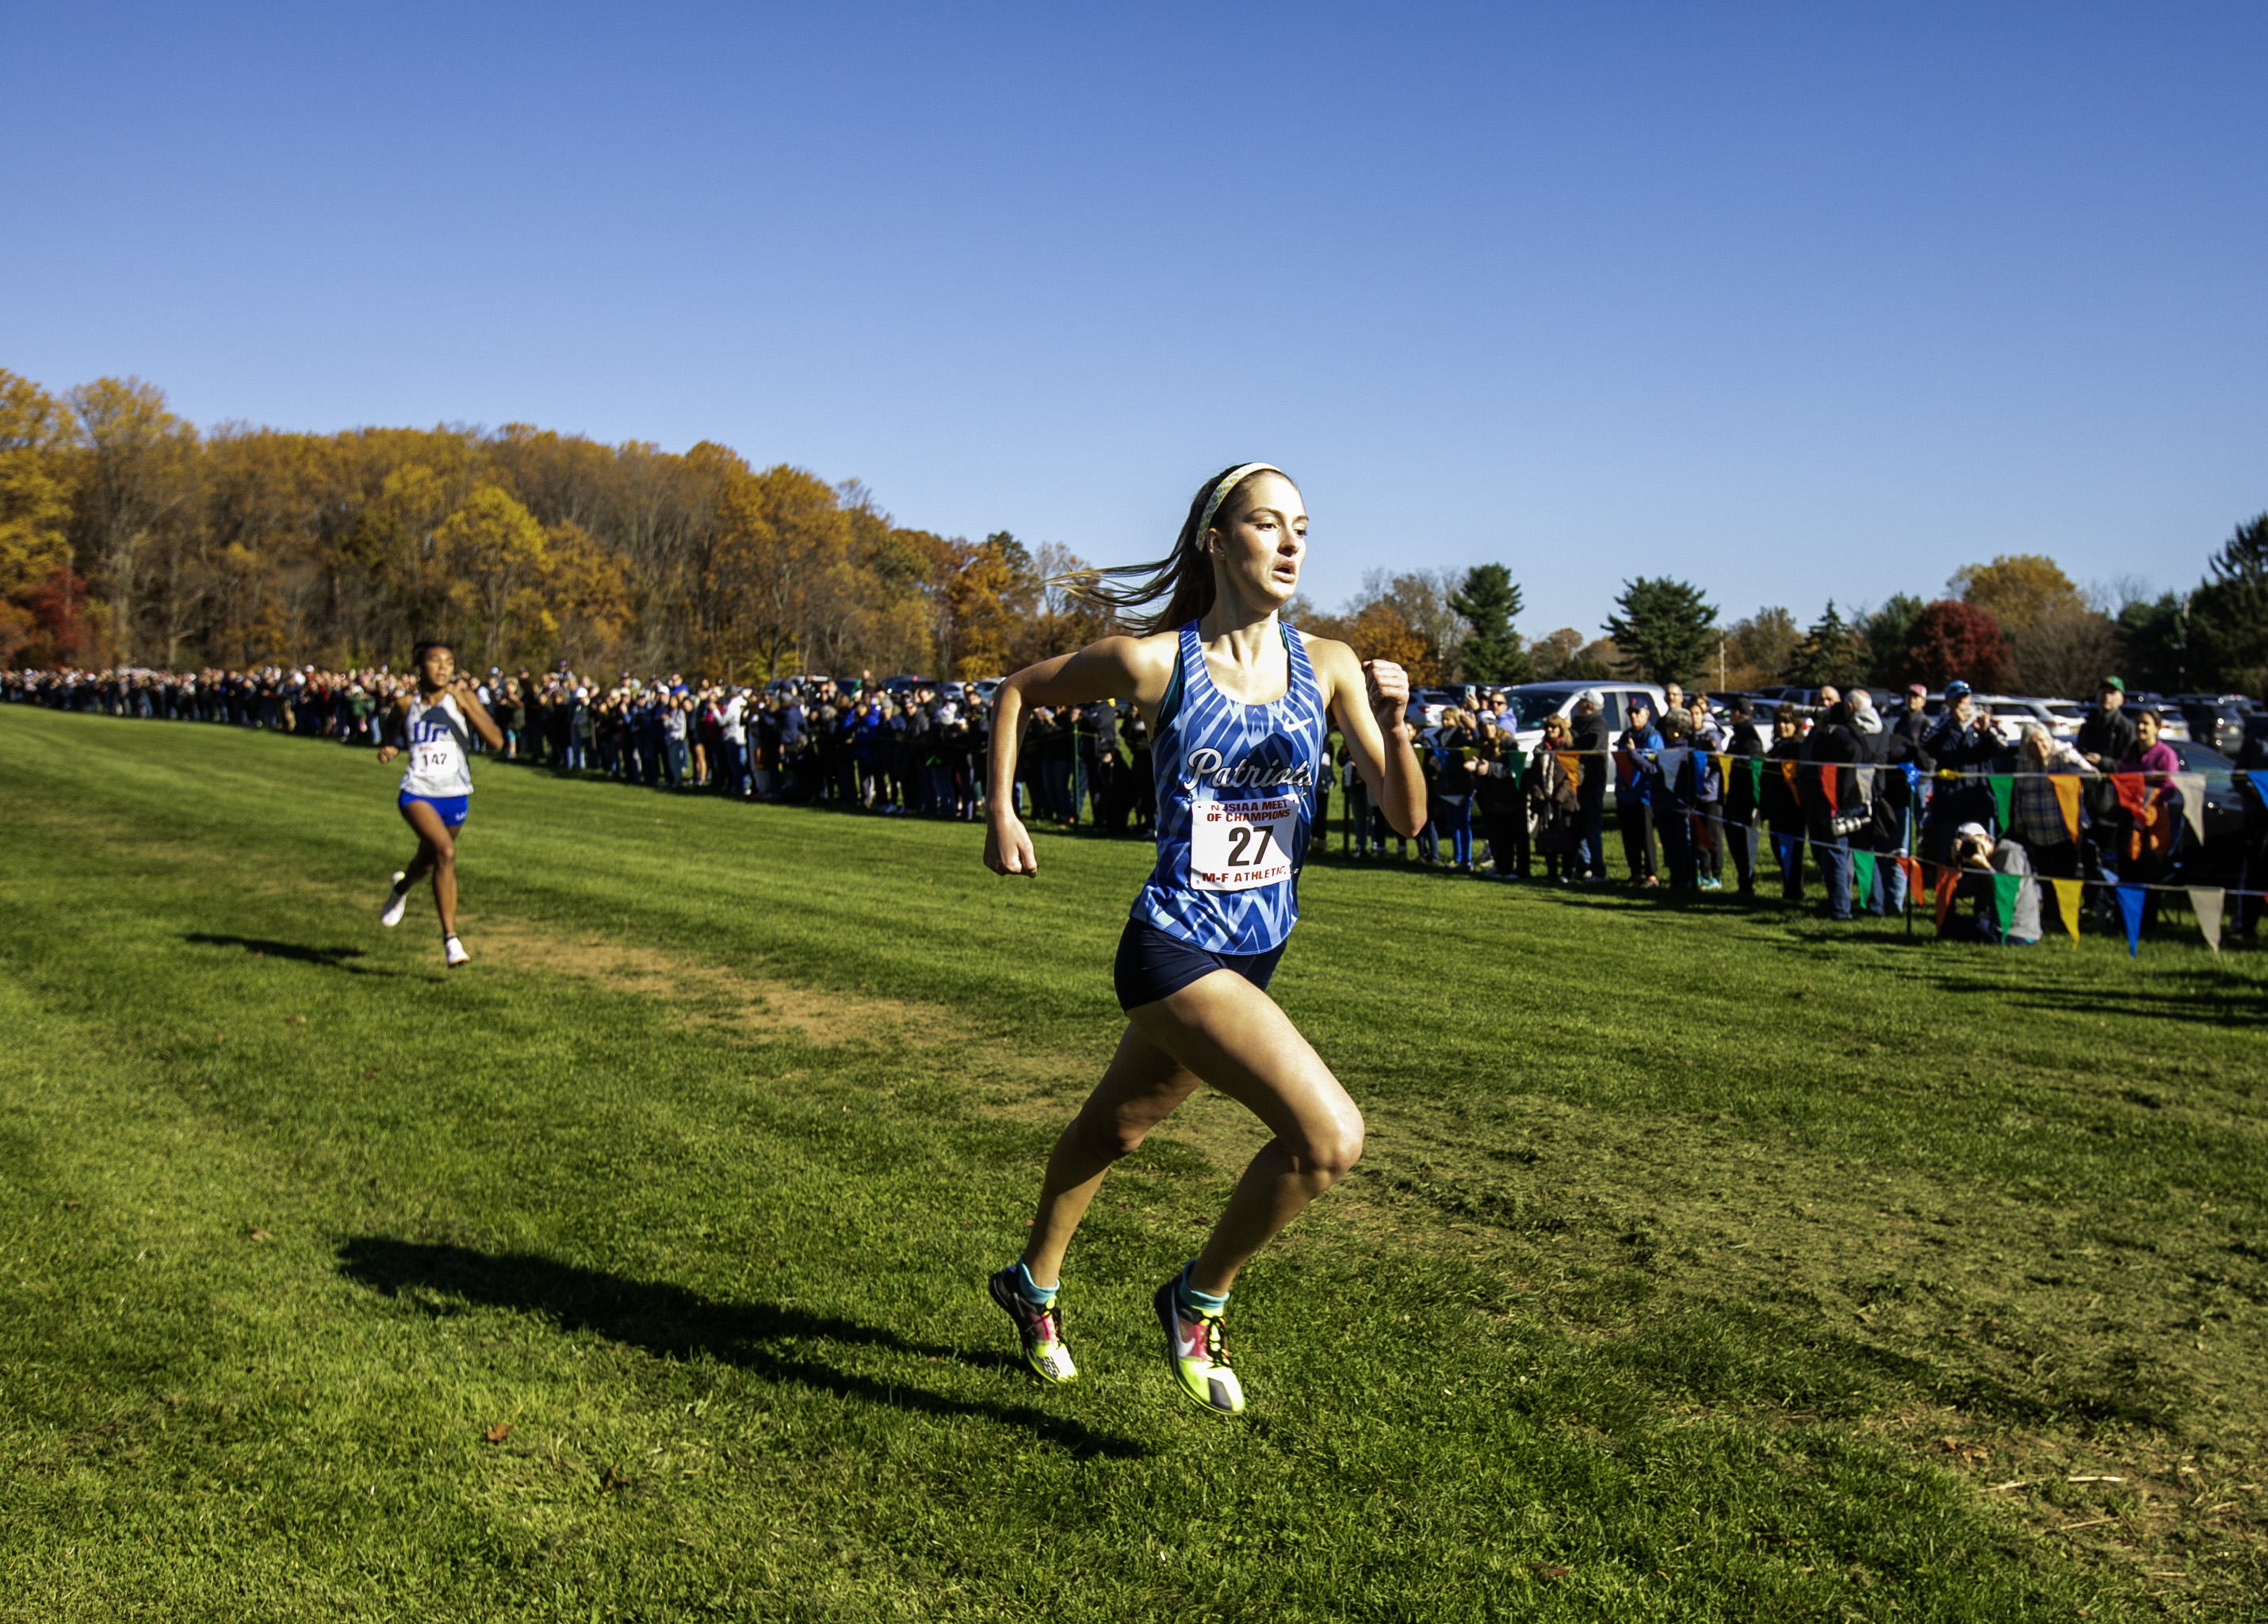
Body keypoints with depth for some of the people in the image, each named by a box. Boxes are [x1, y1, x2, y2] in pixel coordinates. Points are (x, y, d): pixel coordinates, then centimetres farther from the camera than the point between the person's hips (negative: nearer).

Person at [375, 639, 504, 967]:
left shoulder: (461, 698, -4)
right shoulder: (406, 704, 2)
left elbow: (496, 741, -14)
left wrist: (464, 702, -19)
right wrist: (392, 749, 0)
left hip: (454, 797, 2)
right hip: (417, 793, -2)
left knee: (429, 862, 21)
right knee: (445, 852, -26)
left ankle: (402, 886, 61)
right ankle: (450, 940, -23)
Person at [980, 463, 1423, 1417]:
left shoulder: (1325, 666, -3)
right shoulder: (1154, 662, -13)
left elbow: (1405, 818, -6)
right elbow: (1017, 691, 5)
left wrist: (1394, 725, -24)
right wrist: (1001, 815, 2)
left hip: (1258, 954, 5)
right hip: (1176, 951, -5)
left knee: (1115, 1127, 25)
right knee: (1331, 1136, -20)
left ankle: (1031, 1285, 51)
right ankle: (1198, 1297, 5)